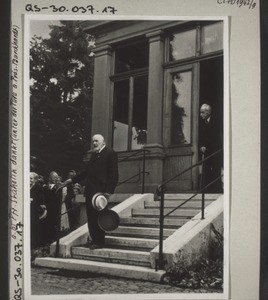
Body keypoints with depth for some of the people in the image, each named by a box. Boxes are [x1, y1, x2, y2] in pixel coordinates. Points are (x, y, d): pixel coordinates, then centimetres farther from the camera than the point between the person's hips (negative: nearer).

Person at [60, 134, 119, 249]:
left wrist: (109, 191, -17)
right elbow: (86, 172, 26)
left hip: (100, 191, -8)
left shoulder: (110, 153, -4)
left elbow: (113, 174, -10)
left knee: (98, 216, -5)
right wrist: (72, 179, 19)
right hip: (90, 190, 8)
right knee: (91, 217, 7)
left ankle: (99, 241, 3)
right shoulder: (94, 154, 20)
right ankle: (94, 239, 15)